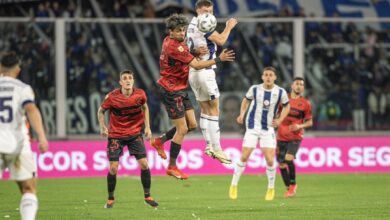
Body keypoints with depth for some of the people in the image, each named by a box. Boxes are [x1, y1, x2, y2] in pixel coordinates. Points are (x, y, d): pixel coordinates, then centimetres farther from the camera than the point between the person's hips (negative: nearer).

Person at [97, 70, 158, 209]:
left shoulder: (140, 94, -10)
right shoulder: (112, 97, -16)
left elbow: (145, 107, 11)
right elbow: (101, 111, 1)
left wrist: (147, 127, 6)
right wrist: (102, 127, -11)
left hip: (135, 134, 2)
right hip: (116, 135, -2)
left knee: (144, 164, -6)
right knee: (113, 168, -5)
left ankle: (147, 196, 12)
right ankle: (110, 199, 15)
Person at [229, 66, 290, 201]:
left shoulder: (280, 92, -6)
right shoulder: (254, 89, -6)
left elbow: (286, 106, 10)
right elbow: (246, 100, 14)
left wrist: (280, 120, -4)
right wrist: (242, 114, 1)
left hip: (268, 129, 0)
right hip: (252, 128, 0)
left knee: (270, 160, -7)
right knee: (244, 157, -6)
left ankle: (271, 188, 13)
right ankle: (234, 185, 9)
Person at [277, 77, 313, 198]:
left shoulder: (305, 103, -1)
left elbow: (310, 122, 4)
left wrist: (300, 126, -13)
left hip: (295, 137, -3)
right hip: (281, 137, 3)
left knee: (289, 158, -24)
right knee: (281, 164, 1)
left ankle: (293, 184, -4)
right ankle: (289, 188, 18)